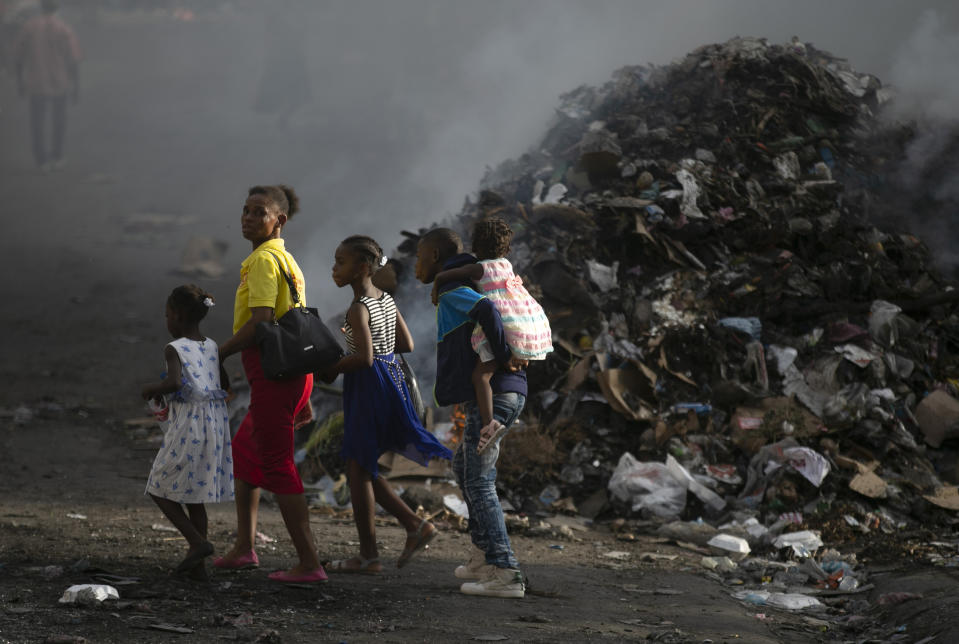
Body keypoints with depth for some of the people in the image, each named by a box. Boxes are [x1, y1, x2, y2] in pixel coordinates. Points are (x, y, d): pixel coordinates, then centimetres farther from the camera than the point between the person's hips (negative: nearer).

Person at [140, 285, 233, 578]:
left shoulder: (174, 349, -12)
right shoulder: (212, 347, 10)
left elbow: (175, 381, -28)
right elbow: (225, 382, 19)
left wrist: (152, 388, -10)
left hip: (186, 428, -7)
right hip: (215, 424, 7)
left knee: (160, 491, 7)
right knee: (195, 496, 14)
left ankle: (197, 542, -7)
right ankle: (198, 564, 14)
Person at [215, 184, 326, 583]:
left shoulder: (264, 260, -12)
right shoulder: (286, 260, 19)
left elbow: (260, 321, -23)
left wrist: (219, 355, -11)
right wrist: (304, 398, 23)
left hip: (272, 374, -10)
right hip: (294, 373, 10)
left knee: (278, 468, -7)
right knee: (243, 451, 22)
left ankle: (309, 563, -9)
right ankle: (244, 548, 26)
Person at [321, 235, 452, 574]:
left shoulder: (358, 308, -17)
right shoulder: (386, 300, 9)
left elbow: (364, 358, -25)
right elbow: (407, 344, 15)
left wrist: (333, 369, -11)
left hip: (368, 387, -9)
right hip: (391, 378, 9)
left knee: (358, 469, 0)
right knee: (361, 468, 16)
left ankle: (368, 556, 3)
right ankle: (415, 525, 10)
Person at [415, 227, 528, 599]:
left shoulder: (451, 293, -9)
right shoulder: (458, 292, 22)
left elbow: (484, 308, -29)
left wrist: (502, 356, -20)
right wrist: (511, 355, 13)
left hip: (490, 395, -10)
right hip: (507, 392, 10)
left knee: (479, 482, -10)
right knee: (464, 466, 25)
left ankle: (505, 574, -15)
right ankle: (484, 555, 28)